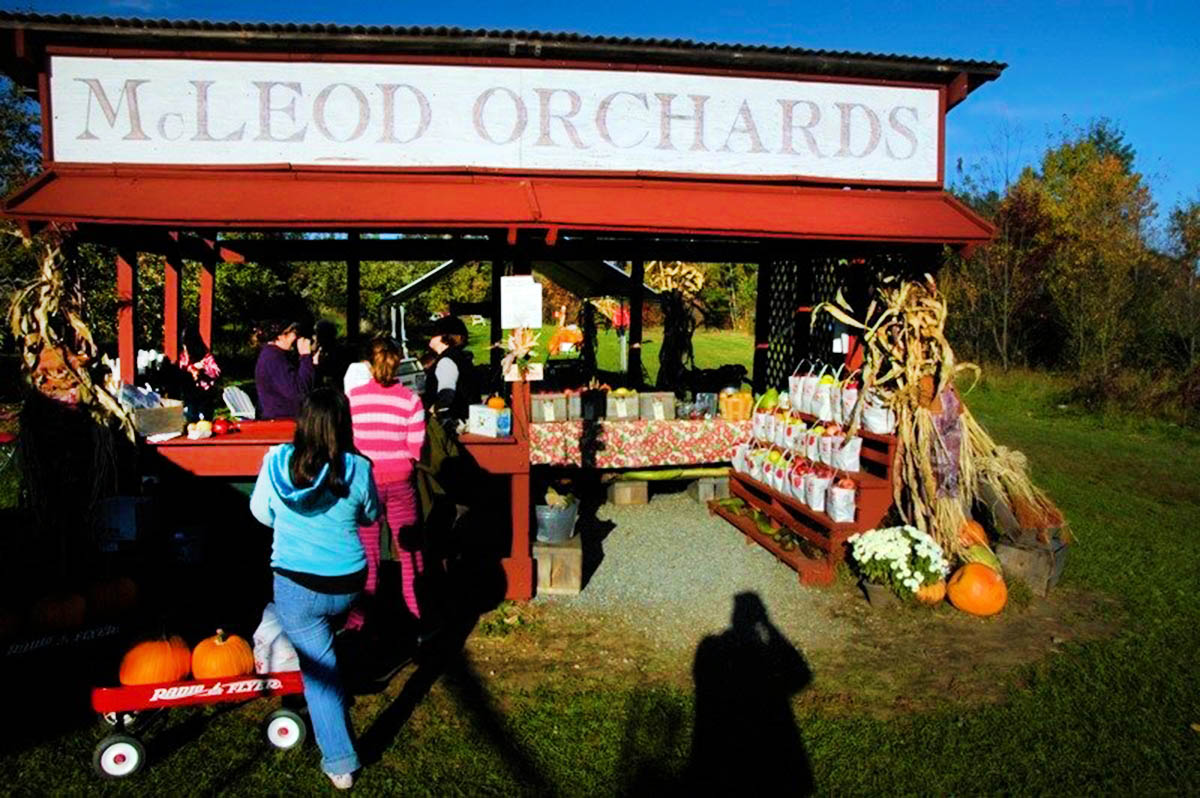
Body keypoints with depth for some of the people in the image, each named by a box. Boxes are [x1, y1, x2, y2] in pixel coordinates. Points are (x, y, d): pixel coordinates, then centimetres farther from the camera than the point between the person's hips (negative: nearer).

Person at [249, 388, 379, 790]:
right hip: (347, 585, 1)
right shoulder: (358, 469, -13)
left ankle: (340, 763, 17)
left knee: (319, 666, 11)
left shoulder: (277, 460, -11)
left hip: (298, 587, -1)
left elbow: (261, 512, 6)